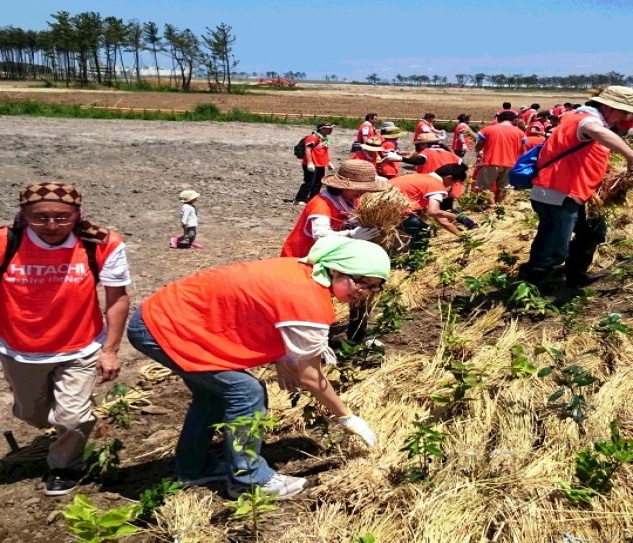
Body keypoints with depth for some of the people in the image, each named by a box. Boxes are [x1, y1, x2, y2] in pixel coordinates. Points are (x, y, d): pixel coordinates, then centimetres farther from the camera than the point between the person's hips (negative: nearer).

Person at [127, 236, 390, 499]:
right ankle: (247, 479, 10)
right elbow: (309, 377, -11)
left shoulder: (300, 271, 3)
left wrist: (281, 358, 3)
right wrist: (348, 418, 1)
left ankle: (193, 468, 36)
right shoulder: (309, 305, -22)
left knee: (214, 390, 22)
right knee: (246, 392, -6)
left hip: (161, 313, 9)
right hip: (165, 328, -9)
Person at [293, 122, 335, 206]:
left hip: (321, 165, 10)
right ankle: (299, 200, -5)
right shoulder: (313, 137, -15)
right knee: (309, 183, -9)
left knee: (318, 183, 13)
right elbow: (308, 150, -21)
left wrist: (328, 162, 26)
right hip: (312, 165, -9)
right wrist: (309, 162, -26)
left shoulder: (325, 139, 15)